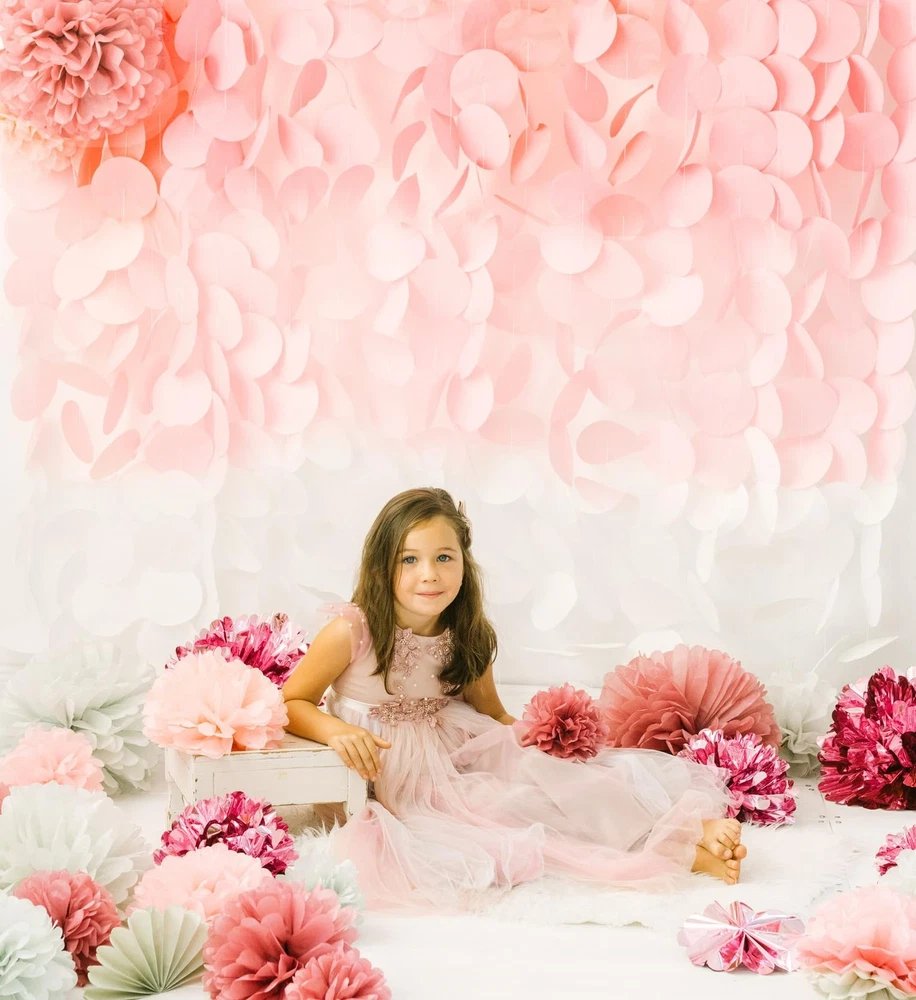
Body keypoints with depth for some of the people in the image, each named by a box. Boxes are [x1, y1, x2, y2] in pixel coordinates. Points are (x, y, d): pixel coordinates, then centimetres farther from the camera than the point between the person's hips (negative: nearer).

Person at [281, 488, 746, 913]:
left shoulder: (467, 638, -2)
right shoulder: (351, 632, -18)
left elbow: (494, 714, 12)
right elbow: (292, 703, -10)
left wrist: (537, 747, -3)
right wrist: (337, 730, -30)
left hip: (462, 760, 5)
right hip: (397, 785, -5)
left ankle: (691, 829, -24)